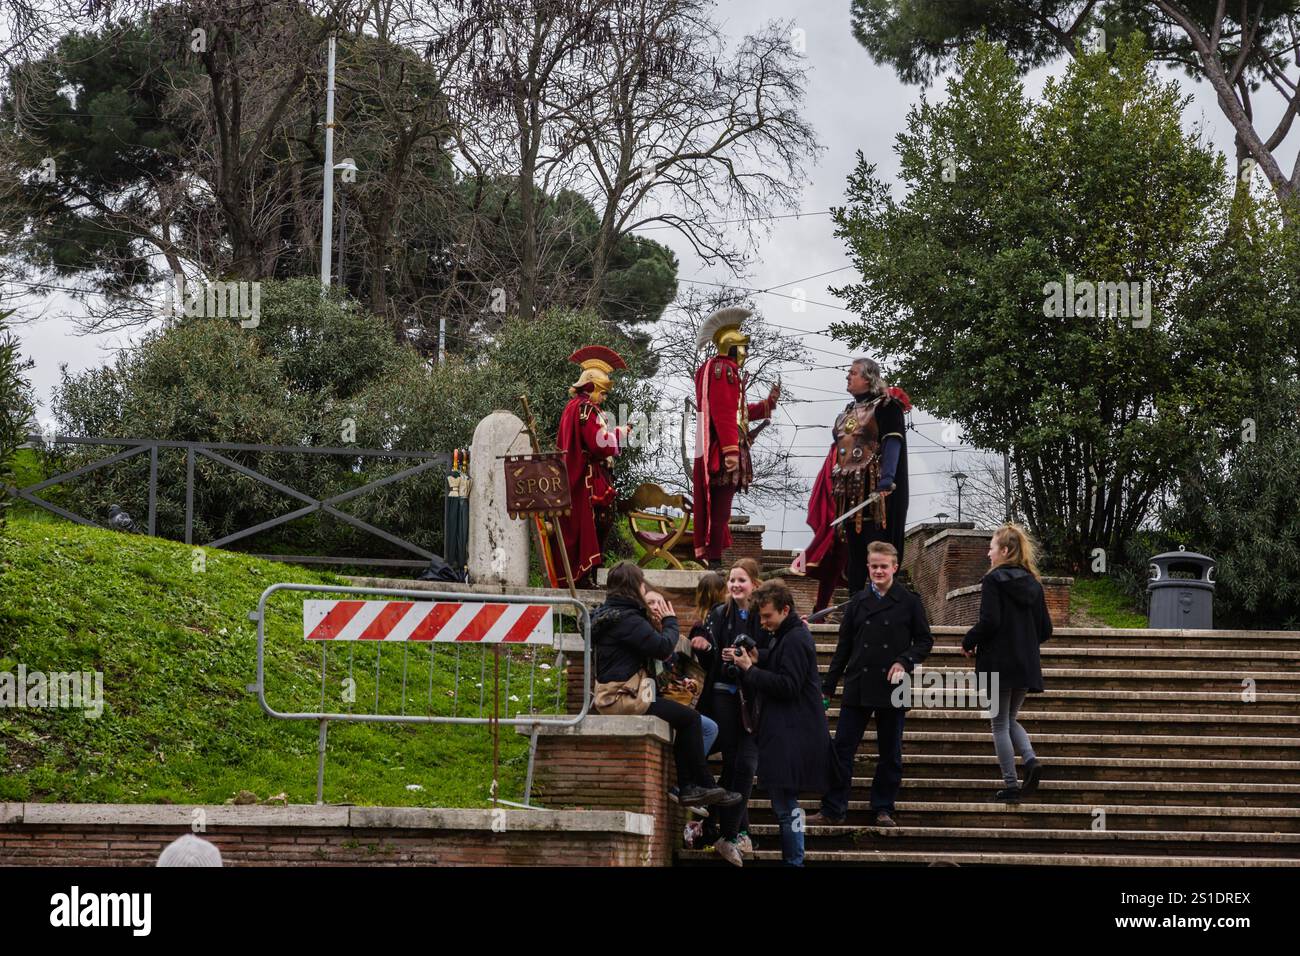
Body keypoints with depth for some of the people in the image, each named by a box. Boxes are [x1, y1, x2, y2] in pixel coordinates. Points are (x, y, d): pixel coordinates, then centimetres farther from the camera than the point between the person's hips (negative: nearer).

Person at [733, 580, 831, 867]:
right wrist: (756, 664, 2)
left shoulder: (795, 639, -14)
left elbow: (787, 685, -20)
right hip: (786, 733, 11)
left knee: (786, 805, -9)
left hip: (792, 737, -11)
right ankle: (792, 858, 17)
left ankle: (793, 860, -5)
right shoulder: (785, 636, 18)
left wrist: (750, 670, -16)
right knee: (786, 803, 13)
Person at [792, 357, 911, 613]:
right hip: (848, 491, 8)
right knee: (853, 549, 5)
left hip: (873, 487, -8)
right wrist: (833, 490, 20)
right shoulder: (848, 411, 23)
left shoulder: (886, 406, -1)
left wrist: (887, 478, -25)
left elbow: (893, 441, -12)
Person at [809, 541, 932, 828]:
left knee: (890, 753, 6)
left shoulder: (909, 602, 1)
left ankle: (883, 809, 16)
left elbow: (925, 640, 4)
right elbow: (843, 648, 12)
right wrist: (828, 687, 10)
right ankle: (832, 809, 2)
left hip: (892, 687, -2)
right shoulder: (858, 602, 9)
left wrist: (904, 662, -14)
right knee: (841, 748, -2)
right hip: (857, 686, 2)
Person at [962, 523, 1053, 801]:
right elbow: (1045, 630, 9)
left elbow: (989, 622, -20)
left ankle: (1011, 786, 3)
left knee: (1000, 724, 4)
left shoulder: (993, 581, -11)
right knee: (1010, 719, 21)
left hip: (998, 663, -6)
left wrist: (969, 642, -3)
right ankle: (1031, 759, -4)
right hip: (1026, 664, 6)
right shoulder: (1033, 583, 7)